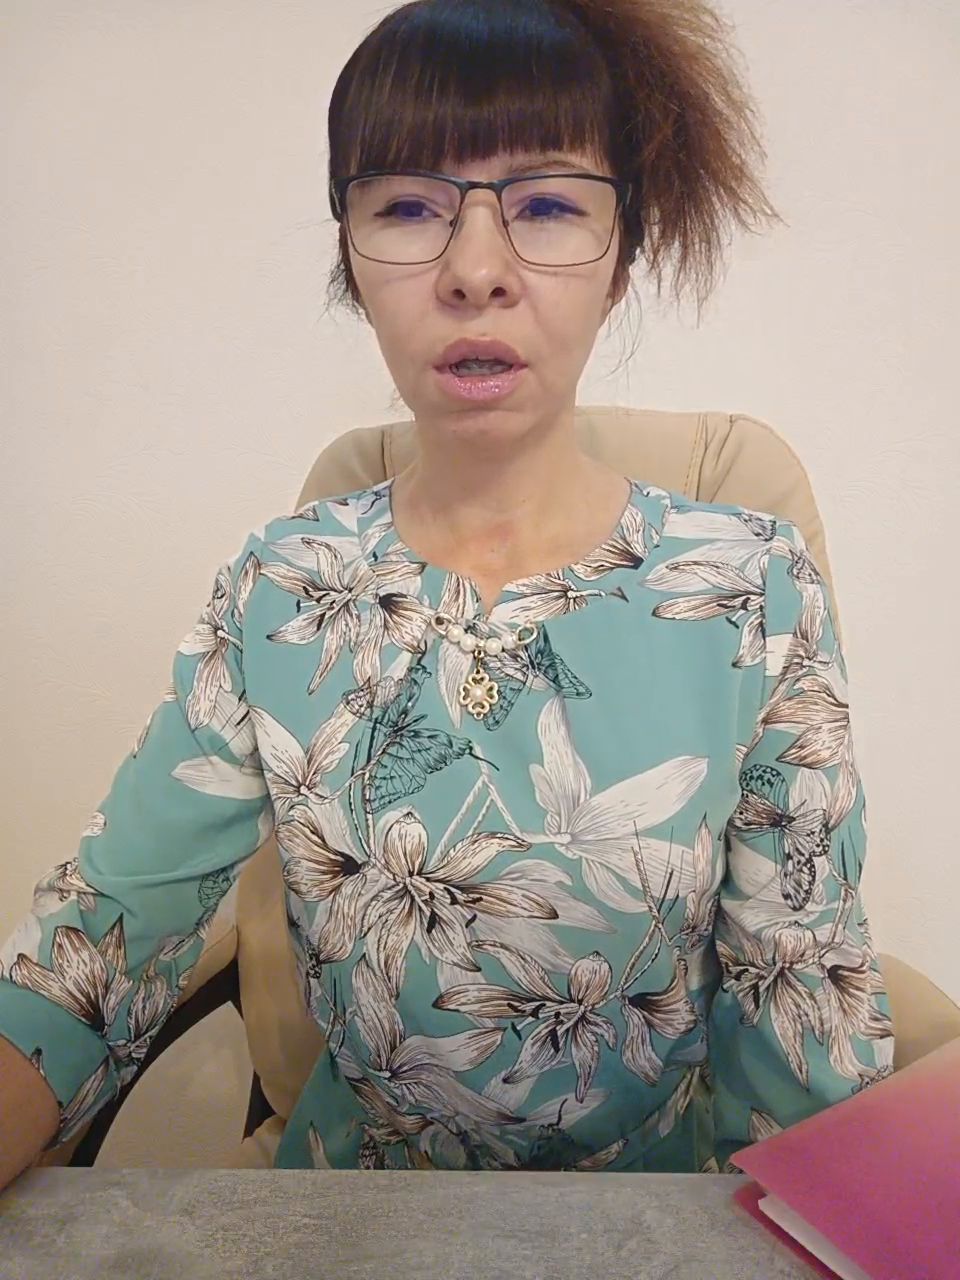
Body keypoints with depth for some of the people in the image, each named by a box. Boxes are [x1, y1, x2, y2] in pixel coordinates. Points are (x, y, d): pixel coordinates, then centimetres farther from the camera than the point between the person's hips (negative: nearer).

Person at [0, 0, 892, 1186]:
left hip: (652, 1194, -2)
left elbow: (801, 1000, -7)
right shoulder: (277, 588, -7)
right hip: (345, 1182, 4)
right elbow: (102, 937, -12)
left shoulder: (752, 589, -12)